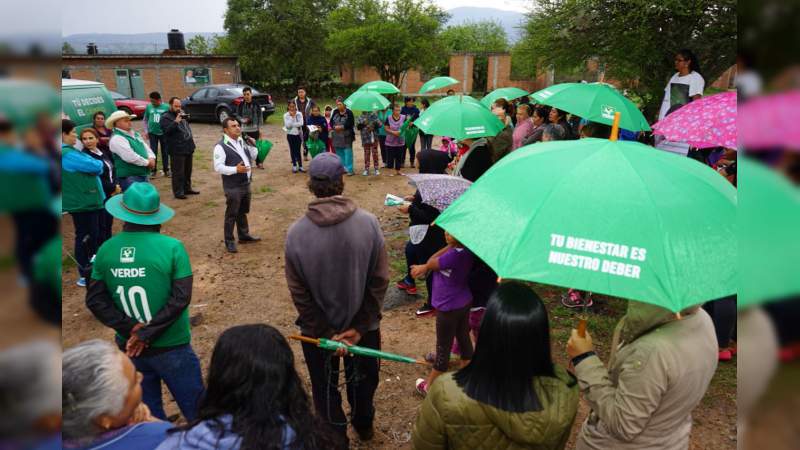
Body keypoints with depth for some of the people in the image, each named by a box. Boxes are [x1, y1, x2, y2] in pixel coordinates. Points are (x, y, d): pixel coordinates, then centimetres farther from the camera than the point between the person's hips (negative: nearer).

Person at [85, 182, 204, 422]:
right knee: (195, 409, 13)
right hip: (171, 347, -4)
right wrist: (145, 334, -14)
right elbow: (181, 298, -20)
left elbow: (95, 300, -5)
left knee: (148, 415, 21)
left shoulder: (106, 250, -6)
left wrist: (131, 329, -9)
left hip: (129, 347, 4)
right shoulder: (171, 247, -17)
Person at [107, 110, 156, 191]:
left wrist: (151, 158, -6)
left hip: (143, 175, 9)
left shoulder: (135, 134, 16)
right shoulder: (116, 138, -13)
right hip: (129, 178, -9)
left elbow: (146, 148, 16)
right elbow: (130, 157, -23)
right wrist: (147, 162, -13)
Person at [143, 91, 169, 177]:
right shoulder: (149, 107, -3)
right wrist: (146, 131, 4)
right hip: (152, 132, 1)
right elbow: (145, 119, 8)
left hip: (163, 132, -1)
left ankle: (166, 170, 20)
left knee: (165, 152, 9)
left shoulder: (166, 107, -9)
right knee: (153, 152, 4)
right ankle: (153, 170, 12)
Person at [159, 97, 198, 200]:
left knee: (188, 171, 16)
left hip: (189, 147, 8)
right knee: (178, 172, -3)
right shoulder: (165, 117, -8)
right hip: (177, 149, -8)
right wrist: (176, 121, -29)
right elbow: (167, 131, -23)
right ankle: (178, 192, 4)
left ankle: (187, 188, 28)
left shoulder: (182, 113, 15)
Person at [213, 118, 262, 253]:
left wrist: (253, 146, 0)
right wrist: (235, 169, -28)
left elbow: (252, 157, 19)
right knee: (231, 214, 2)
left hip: (246, 184, 8)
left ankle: (244, 235, 36)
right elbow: (218, 167, -19)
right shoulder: (221, 146, -15)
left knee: (243, 212, 21)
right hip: (232, 187, -7)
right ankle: (229, 241, 14)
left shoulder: (242, 142, 10)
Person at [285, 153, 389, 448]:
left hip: (318, 330, -1)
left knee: (326, 388, 22)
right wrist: (360, 326, -8)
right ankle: (364, 426, 52)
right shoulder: (368, 223, -19)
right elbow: (380, 280, -15)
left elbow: (299, 293, -14)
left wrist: (326, 333, -7)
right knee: (362, 380, 27)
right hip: (364, 325, 2)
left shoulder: (296, 233, -19)